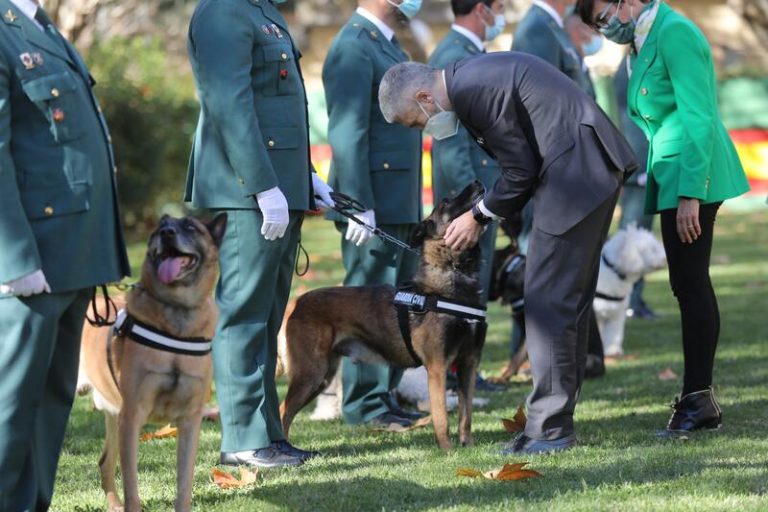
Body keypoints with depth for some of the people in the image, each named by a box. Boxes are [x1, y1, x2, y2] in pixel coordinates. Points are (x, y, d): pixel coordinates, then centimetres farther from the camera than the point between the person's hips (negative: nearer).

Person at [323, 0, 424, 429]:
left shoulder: (388, 45, 18)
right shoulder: (354, 47, -13)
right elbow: (347, 134, -19)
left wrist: (412, 205, 18)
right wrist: (360, 208, -23)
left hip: (400, 206, 10)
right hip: (374, 205, -10)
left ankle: (385, 394, 19)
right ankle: (364, 404, 1)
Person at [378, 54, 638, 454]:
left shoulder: (476, 90, -17)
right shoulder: (471, 78, 14)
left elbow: (521, 170, -14)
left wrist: (479, 216, -1)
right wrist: (483, 212, 10)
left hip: (576, 172, -11)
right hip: (593, 167, 11)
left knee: (547, 300, -7)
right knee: (569, 300, 14)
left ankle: (550, 428, -4)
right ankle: (555, 419, 20)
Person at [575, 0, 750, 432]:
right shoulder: (644, 41, 16)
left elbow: (699, 117, -18)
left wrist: (691, 193, -21)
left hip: (692, 176, -10)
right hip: (671, 178, 10)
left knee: (690, 283, -9)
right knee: (689, 284, 9)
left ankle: (699, 399, -9)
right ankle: (698, 398, 11)